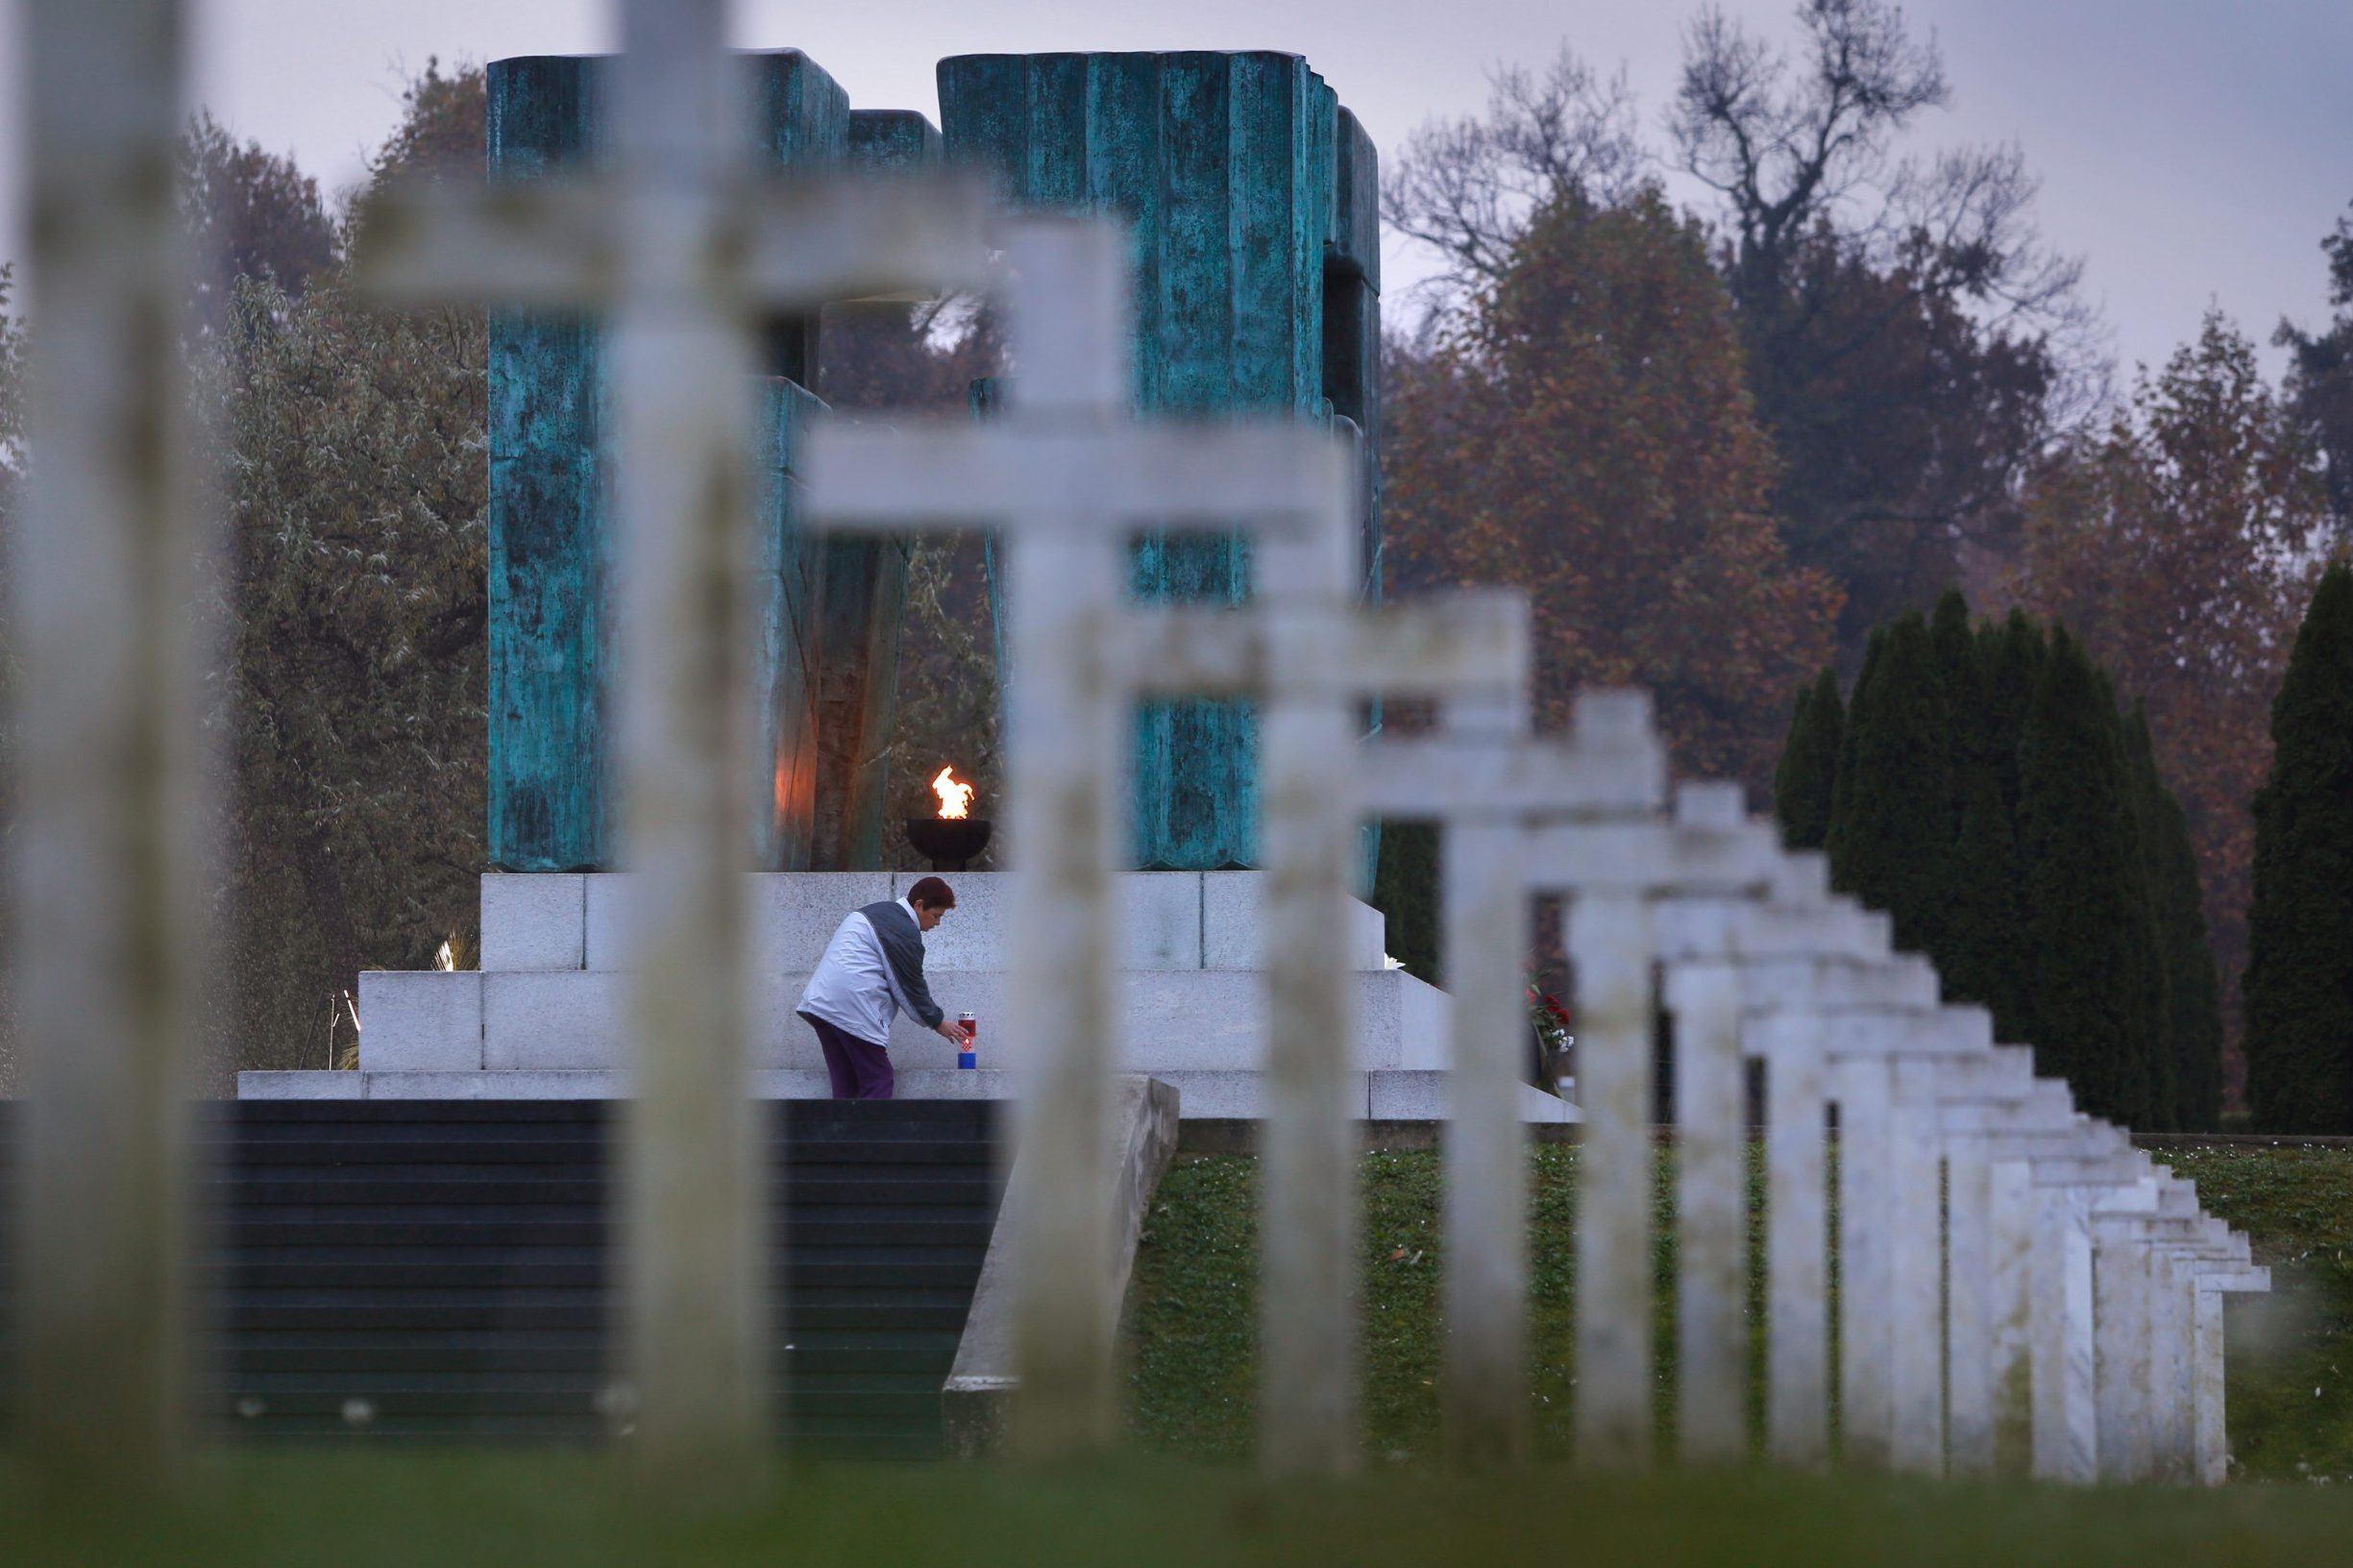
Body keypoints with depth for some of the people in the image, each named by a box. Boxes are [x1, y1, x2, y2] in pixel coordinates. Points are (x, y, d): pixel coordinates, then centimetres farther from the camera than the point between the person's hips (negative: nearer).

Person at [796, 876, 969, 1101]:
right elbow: (911, 985, -3)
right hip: (852, 1010, -10)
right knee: (879, 1082, -5)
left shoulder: (876, 912, 22)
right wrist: (938, 1023, 10)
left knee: (846, 1085, 12)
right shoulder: (904, 930, -9)